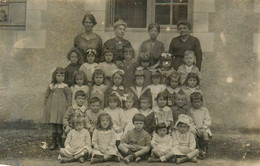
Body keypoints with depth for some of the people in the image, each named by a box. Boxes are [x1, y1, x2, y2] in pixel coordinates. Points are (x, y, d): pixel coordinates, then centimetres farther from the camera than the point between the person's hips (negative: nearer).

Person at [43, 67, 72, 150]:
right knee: (54, 126, 8)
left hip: (61, 108, -3)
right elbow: (46, 96, 16)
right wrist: (46, 105, 8)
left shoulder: (65, 86, -1)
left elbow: (69, 96, -1)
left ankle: (59, 143, 12)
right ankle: (54, 142, 15)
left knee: (59, 126, -1)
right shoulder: (51, 86, 8)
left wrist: (68, 106, -6)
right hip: (52, 108, 3)